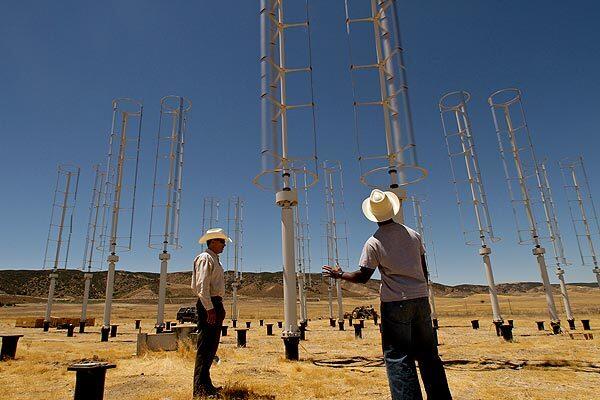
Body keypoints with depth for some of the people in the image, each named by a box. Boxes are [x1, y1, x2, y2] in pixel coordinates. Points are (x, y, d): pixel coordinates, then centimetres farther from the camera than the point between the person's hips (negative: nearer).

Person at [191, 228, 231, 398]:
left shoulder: (215, 260, 19)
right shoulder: (205, 258, -11)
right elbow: (202, 285, -20)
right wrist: (209, 309, -24)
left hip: (215, 304, 10)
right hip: (208, 304, -10)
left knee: (212, 346, 15)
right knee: (205, 345, -8)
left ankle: (206, 384, 24)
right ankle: (200, 388, -2)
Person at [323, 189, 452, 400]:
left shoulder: (374, 243, -10)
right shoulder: (413, 234, 4)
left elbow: (362, 277, -7)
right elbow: (424, 270, 9)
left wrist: (339, 274, 8)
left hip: (395, 303, -5)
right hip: (420, 298, 5)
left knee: (398, 358, 3)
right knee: (428, 353, 15)